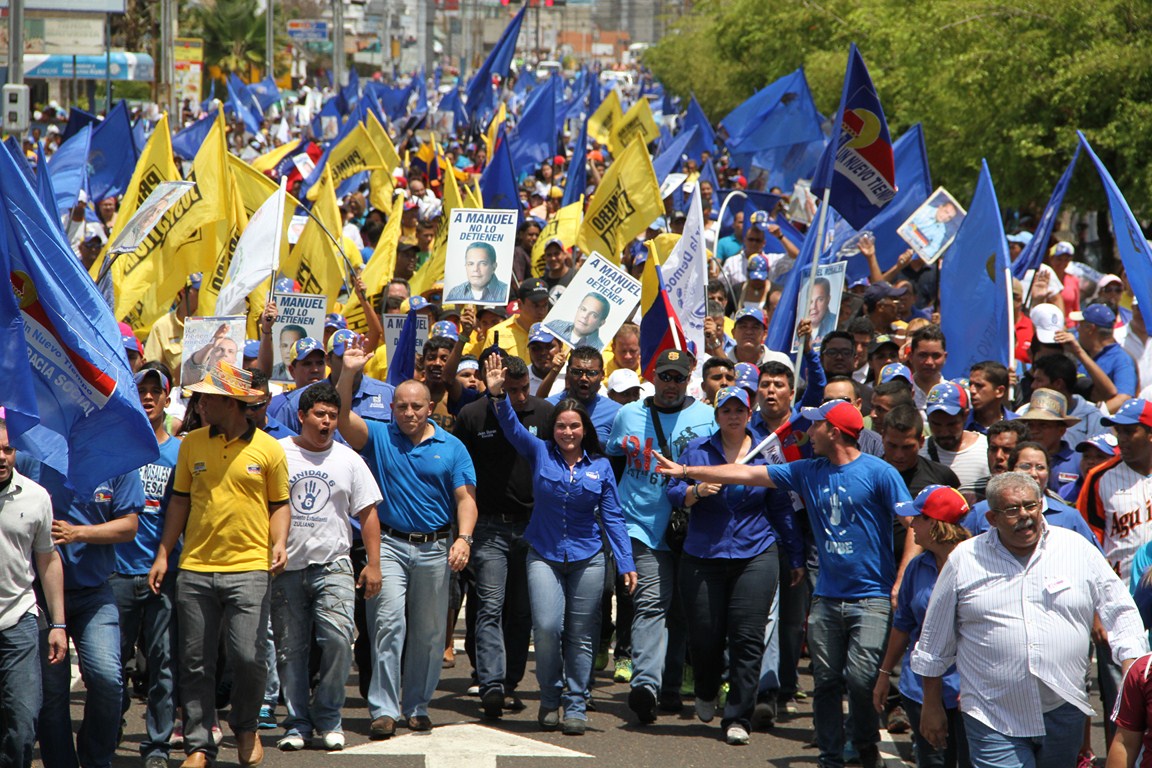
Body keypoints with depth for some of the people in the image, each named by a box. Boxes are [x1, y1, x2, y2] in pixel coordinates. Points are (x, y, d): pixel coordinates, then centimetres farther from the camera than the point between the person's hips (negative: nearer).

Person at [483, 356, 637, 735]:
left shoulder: (600, 466, 4)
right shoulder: (540, 453, 2)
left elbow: (612, 516, 5)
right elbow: (512, 427, -12)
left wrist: (626, 563, -1)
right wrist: (498, 395, -30)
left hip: (587, 558, 1)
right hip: (544, 555, -1)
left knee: (580, 636, 3)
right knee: (547, 627, -15)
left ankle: (576, 706, 13)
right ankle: (550, 699, 5)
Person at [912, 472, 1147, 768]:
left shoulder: (1077, 549, 4)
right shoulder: (964, 560, 3)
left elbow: (1120, 611, 6)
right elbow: (935, 642, 10)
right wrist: (932, 707, 11)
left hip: (1064, 711, 2)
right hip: (994, 721, -2)